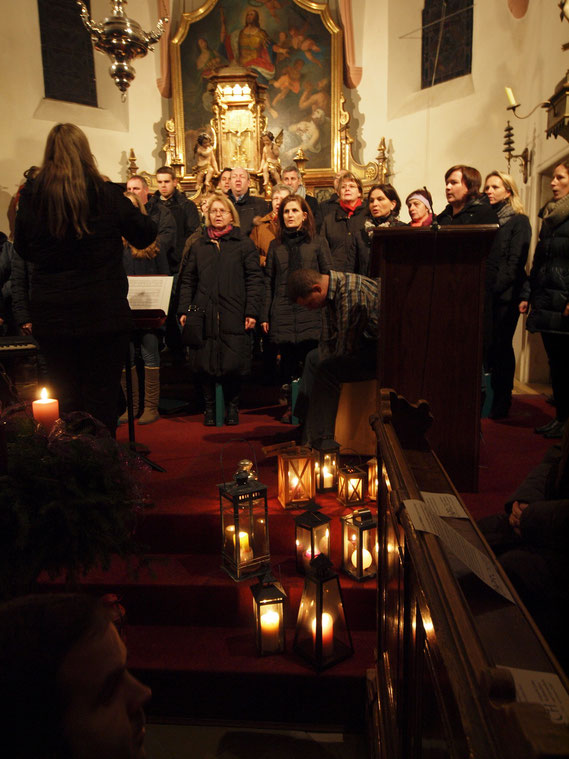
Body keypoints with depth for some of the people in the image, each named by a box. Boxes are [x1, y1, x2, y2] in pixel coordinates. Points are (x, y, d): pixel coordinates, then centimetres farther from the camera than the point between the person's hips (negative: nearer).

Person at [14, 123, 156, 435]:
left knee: (66, 401, 14)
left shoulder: (31, 196, -1)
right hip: (104, 314, -2)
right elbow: (146, 235, 1)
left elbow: (23, 249, 10)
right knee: (101, 400, 7)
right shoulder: (106, 194, -9)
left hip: (50, 315, 3)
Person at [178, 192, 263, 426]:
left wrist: (252, 312, -7)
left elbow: (254, 280, 2)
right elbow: (187, 279, 14)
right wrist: (184, 310, 4)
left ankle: (232, 406, 16)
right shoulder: (198, 245, 17)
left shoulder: (244, 244, 8)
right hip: (204, 314, 3)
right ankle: (210, 407, 16)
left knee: (233, 363, -4)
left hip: (234, 315, -2)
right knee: (204, 363, 0)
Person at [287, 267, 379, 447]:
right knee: (313, 358, 16)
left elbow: (345, 350, -23)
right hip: (366, 343, 11)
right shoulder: (330, 291, 3)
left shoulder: (350, 296, -29)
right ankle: (304, 426, 21)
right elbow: (327, 339, 10)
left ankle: (320, 442, -13)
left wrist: (325, 374, -10)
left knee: (327, 371, -24)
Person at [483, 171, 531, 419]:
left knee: (501, 347, -2)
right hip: (483, 294, 4)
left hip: (505, 294, -4)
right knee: (483, 345, 0)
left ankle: (501, 404, 6)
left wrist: (496, 288, -15)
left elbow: (515, 261, -7)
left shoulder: (519, 221, 2)